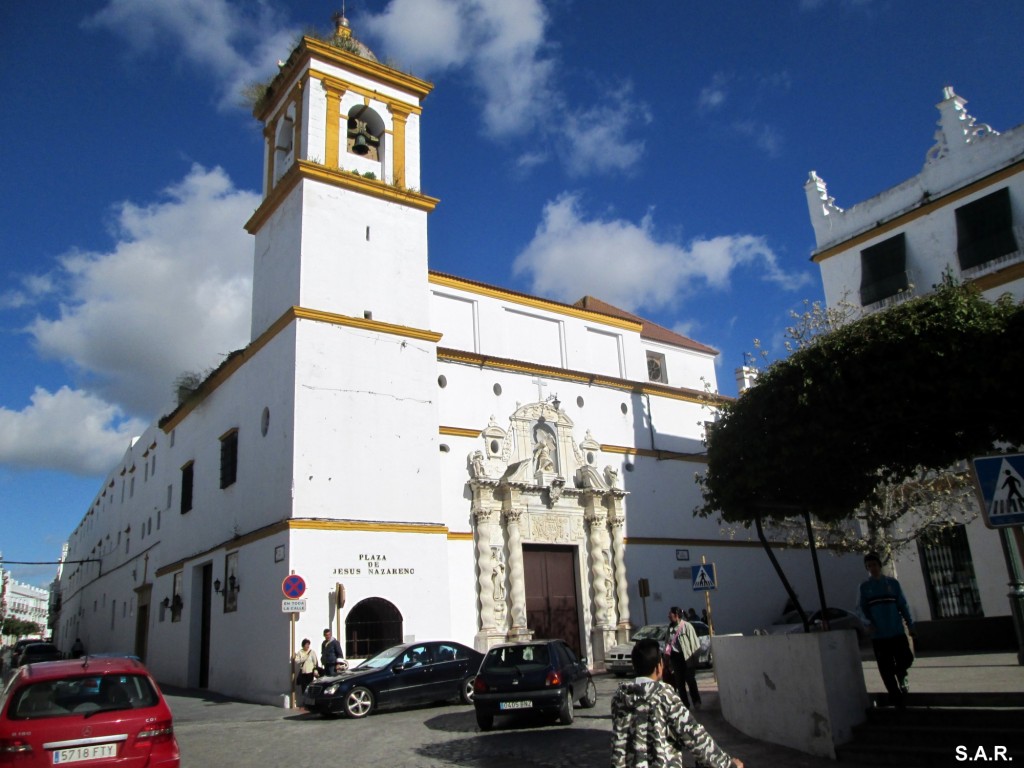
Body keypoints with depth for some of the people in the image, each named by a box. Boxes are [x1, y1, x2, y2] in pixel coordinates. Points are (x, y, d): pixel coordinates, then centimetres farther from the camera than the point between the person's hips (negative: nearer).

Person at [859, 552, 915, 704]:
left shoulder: (892, 583, 3)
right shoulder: (865, 587, 3)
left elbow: (903, 605, 5)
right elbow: (862, 609, 2)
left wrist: (910, 624, 1)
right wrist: (867, 622, -15)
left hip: (897, 631, 0)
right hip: (878, 635, 0)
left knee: (906, 659, -6)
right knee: (886, 670, 2)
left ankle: (901, 674, 29)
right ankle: (897, 698, 16)